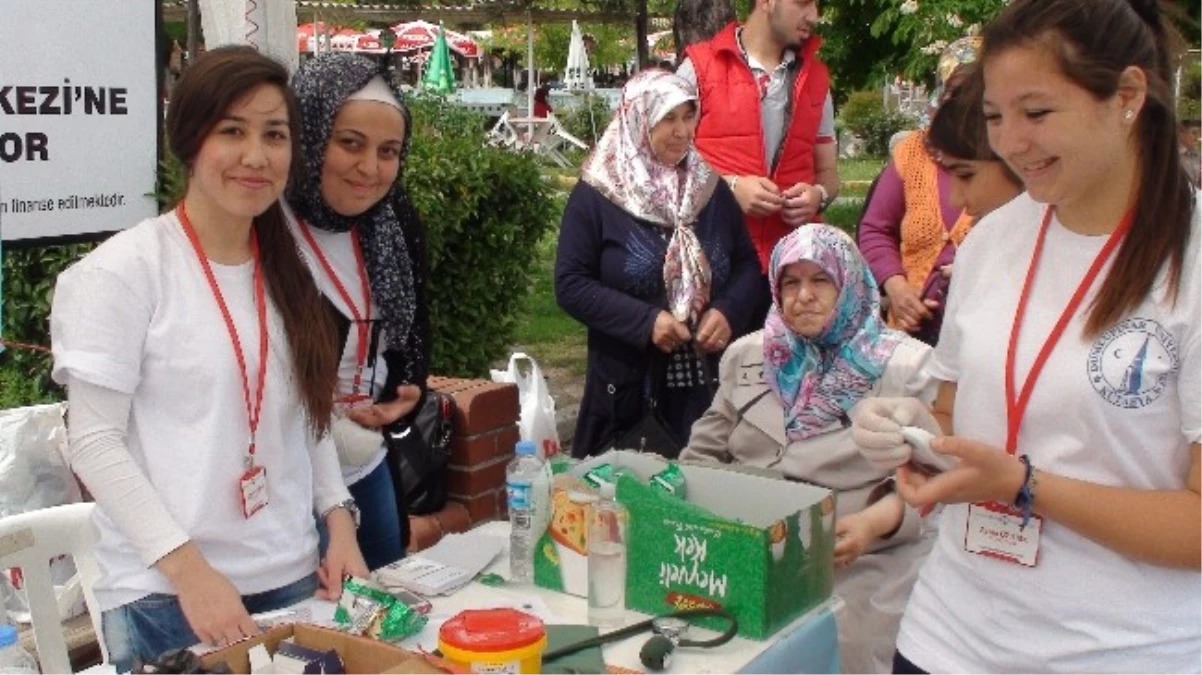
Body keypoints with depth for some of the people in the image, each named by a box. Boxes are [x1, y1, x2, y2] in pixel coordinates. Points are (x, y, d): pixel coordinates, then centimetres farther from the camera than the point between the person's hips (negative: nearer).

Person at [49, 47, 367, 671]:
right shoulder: (122, 271, -11)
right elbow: (94, 443, -12)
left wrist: (339, 520, 0)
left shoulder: (287, 271, 7)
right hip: (165, 595, -5)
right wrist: (188, 568, -18)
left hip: (294, 576, 6)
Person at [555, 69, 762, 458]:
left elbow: (747, 263, 13)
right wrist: (644, 321, -17)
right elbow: (570, 285, -8)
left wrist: (728, 311, -8)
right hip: (626, 387, -3)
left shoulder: (711, 188, 8)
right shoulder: (597, 194, -4)